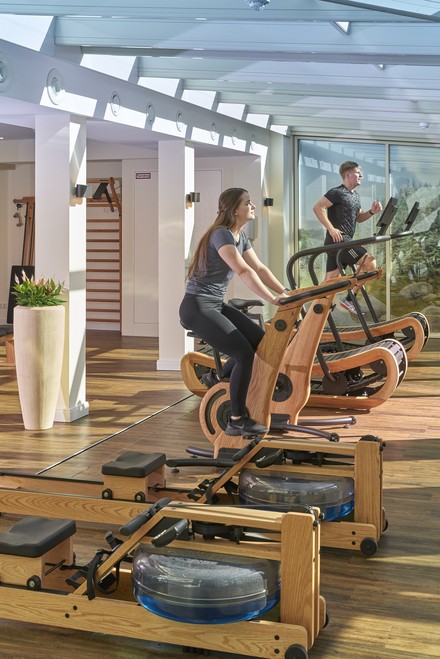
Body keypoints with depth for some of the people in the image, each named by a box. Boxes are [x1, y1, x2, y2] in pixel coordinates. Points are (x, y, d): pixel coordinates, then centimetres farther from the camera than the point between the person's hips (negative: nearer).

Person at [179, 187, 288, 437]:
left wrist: (285, 292, -2)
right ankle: (237, 421, -6)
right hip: (197, 307, -10)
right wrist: (273, 299, -33)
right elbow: (244, 271, -29)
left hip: (216, 305, 10)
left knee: (260, 339, 4)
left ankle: (219, 385, 22)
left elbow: (260, 268, 9)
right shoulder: (221, 234, -18)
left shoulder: (241, 236, 11)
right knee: (244, 353, -15)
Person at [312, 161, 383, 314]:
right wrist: (331, 229, -20)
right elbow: (318, 207, -17)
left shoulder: (355, 195, 20)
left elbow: (358, 217, 26)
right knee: (370, 262, -14)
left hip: (344, 241, 10)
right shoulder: (337, 192, -10)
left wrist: (371, 212, 6)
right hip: (338, 239, -10)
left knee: (330, 280, 8)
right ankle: (349, 299, -9)